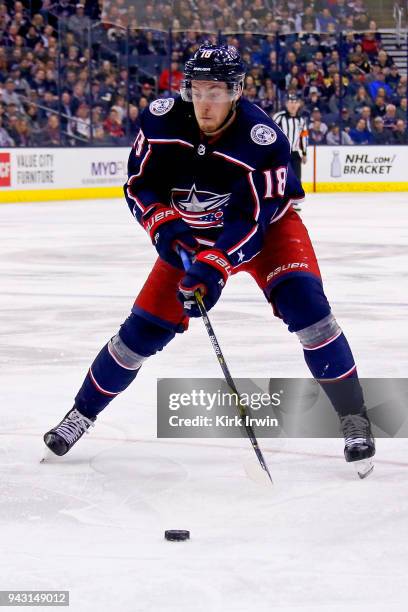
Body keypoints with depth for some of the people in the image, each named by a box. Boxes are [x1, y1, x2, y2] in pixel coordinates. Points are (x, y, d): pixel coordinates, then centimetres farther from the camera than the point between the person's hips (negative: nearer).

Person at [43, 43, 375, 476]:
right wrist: (164, 227, -24)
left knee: (303, 300, -26)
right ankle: (82, 412, 18)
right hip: (192, 234, 3)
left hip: (266, 226, -3)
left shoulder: (264, 139, -30)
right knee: (146, 327, -1)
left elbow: (252, 219, -31)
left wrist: (213, 268, -40)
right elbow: (138, 184, -8)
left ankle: (352, 416, -16)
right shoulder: (161, 120, -19)